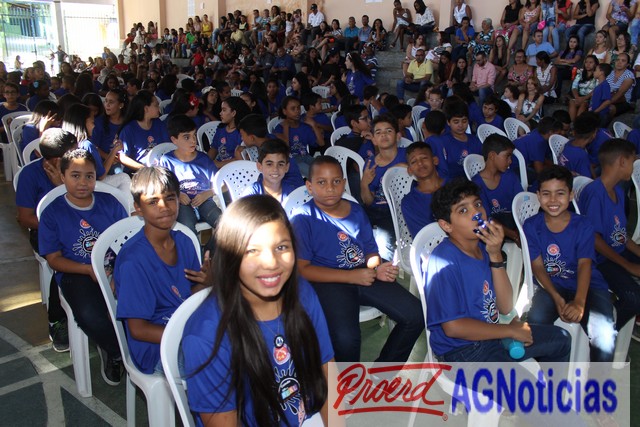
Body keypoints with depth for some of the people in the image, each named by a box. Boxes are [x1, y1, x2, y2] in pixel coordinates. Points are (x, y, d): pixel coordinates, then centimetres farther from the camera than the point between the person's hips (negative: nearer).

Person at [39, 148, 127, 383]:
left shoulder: (110, 203, 7)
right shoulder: (52, 213, 1)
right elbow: (54, 258, 0)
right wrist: (89, 269, -15)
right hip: (77, 273, -2)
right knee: (90, 316, -33)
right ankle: (116, 352, 0)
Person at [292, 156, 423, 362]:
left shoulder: (356, 211, 12)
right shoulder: (304, 217, -6)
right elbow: (302, 268, -11)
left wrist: (378, 268, -9)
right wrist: (351, 276, -15)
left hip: (364, 274, 6)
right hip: (328, 281, -6)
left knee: (415, 315, -8)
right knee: (346, 337, -32)